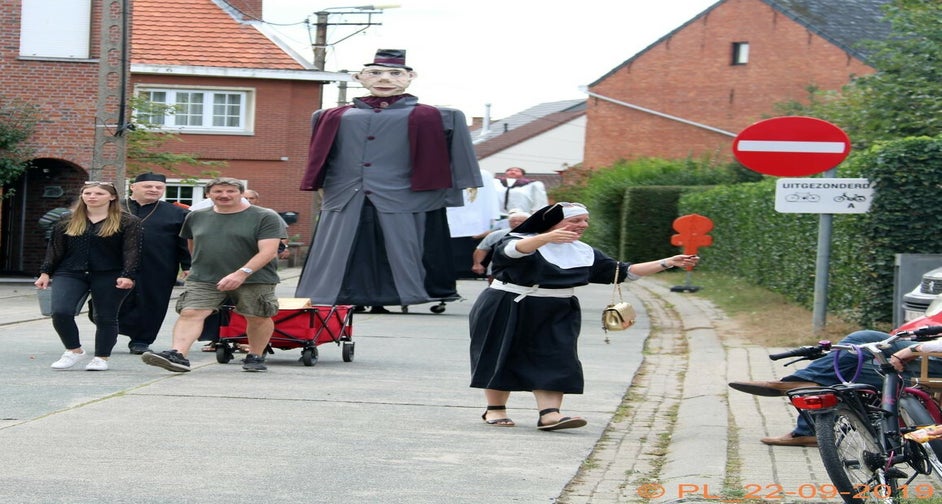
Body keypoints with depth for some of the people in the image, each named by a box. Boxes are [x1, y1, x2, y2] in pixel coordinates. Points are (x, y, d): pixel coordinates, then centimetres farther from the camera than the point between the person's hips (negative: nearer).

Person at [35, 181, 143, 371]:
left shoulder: (128, 222, 0)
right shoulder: (67, 222, 12)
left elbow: (132, 251, -6)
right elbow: (54, 250, 15)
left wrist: (128, 275, -17)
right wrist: (45, 272, 8)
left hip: (109, 277, -2)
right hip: (70, 273, 2)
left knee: (105, 318, 2)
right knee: (60, 312, -13)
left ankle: (101, 358, 15)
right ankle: (74, 350, 4)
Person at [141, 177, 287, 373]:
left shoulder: (265, 217, -5)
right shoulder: (196, 217, 10)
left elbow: (268, 251, -14)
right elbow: (192, 244, 26)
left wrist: (242, 273, -25)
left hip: (255, 279, -2)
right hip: (203, 279, 2)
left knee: (257, 318, 3)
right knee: (190, 313, -14)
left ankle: (255, 357, 23)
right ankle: (177, 355, -25)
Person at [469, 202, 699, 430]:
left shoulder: (584, 252, 8)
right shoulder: (521, 240, -9)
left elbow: (623, 272, 6)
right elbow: (514, 250, -34)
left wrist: (667, 263, -5)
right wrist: (546, 238, -54)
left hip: (557, 315, 4)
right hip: (506, 309, -4)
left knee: (554, 360, -10)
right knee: (503, 358, 3)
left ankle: (549, 413, -18)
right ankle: (495, 409, 16)